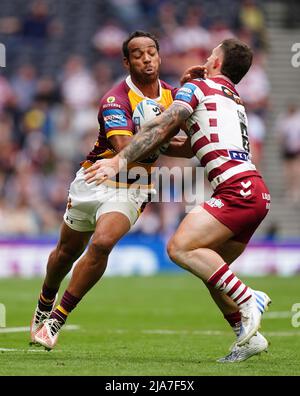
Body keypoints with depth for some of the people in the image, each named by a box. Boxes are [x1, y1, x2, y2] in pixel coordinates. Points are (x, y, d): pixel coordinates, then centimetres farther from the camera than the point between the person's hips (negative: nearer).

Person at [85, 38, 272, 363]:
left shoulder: (197, 87, 5)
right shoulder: (236, 102, 29)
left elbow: (160, 129, -6)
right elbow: (201, 146, 39)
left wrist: (119, 160, -9)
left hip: (238, 188, -9)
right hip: (257, 192, 9)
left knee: (181, 247, -18)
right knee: (209, 269, 13)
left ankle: (248, 302, -22)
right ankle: (249, 336, 10)